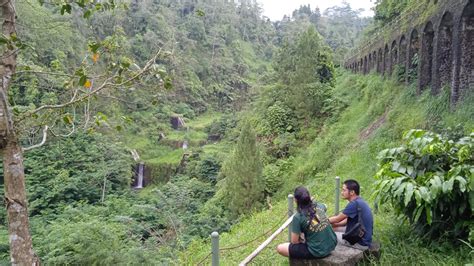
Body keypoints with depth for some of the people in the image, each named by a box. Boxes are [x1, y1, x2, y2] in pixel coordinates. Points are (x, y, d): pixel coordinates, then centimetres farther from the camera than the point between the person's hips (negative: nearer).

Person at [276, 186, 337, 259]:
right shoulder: (320, 206, -3)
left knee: (280, 248, 2)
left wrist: (301, 240, 12)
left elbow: (294, 241, -9)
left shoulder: (298, 217, -19)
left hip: (317, 252, -7)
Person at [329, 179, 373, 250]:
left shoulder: (355, 204, -24)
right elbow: (347, 220, 13)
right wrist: (331, 224, 6)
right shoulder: (359, 201, 6)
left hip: (361, 243, -9)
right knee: (332, 228, 11)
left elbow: (337, 219, -13)